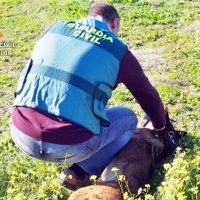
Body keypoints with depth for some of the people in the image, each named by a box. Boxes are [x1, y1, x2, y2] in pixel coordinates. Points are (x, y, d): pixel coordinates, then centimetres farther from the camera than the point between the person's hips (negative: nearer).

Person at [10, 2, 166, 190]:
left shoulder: (54, 29, 16)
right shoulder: (117, 50, 6)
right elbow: (149, 96, 19)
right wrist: (159, 125, 42)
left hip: (21, 134, 5)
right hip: (66, 145, -5)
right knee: (128, 118, 21)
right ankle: (80, 173, 13)